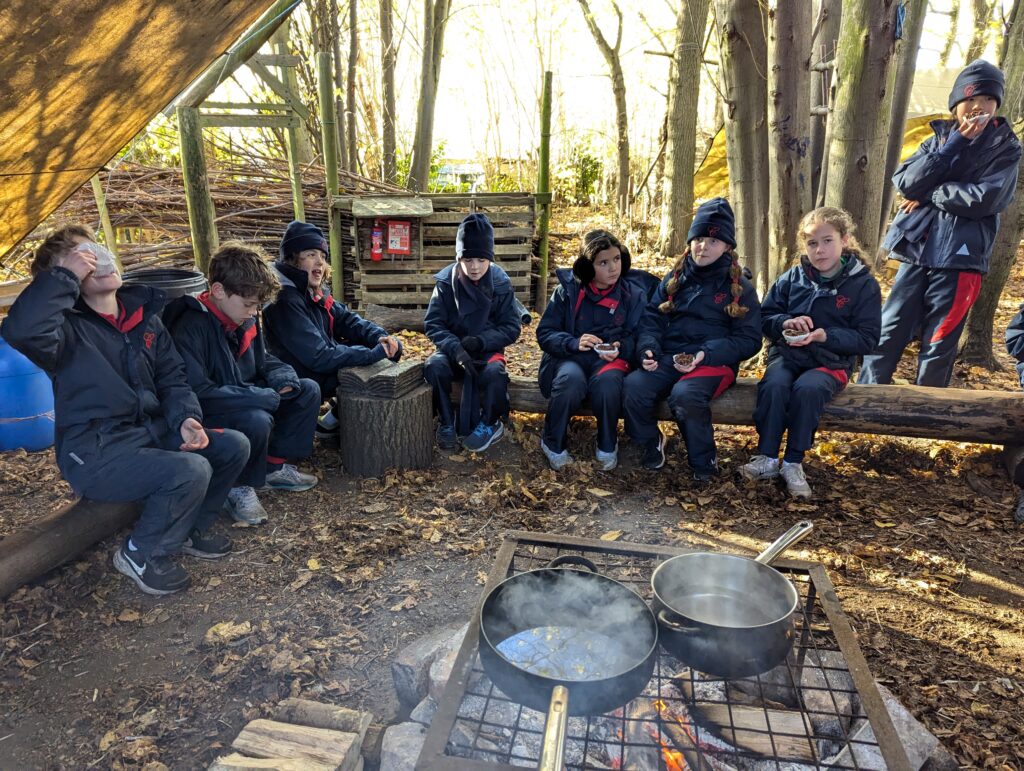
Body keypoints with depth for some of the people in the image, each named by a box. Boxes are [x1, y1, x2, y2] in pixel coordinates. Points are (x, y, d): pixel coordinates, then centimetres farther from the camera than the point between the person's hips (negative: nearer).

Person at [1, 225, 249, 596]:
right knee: (190, 471, -28)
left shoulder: (144, 314, 8)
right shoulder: (69, 327, -12)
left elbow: (172, 378, 9)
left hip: (151, 430, 7)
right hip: (94, 451, -7)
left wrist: (186, 419, -10)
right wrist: (67, 276, -26)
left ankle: (193, 527, 15)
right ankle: (142, 554, -2)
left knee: (234, 446, -7)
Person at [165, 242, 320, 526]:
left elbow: (262, 360, 17)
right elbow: (196, 391, -30)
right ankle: (239, 487, -9)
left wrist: (282, 377, -7)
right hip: (207, 415, -9)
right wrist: (262, 396, -27)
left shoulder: (247, 319, 1)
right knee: (257, 420, -36)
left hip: (248, 400, 9)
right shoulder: (192, 327, -24)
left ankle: (274, 466, 9)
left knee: (308, 390, 0)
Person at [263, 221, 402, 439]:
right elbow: (319, 358, -29)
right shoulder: (285, 300, -24)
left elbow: (349, 320, 7)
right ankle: (330, 424, -1)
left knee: (393, 347, 5)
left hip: (329, 363, 9)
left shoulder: (314, 292, 4)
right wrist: (374, 353, -28)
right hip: (309, 380, -9)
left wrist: (381, 338, -14)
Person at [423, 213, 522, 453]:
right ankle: (446, 423, -8)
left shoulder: (500, 283, -5)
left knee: (495, 372, -34)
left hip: (488, 349, -1)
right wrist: (455, 348, -25)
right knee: (434, 367, -31)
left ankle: (490, 423, -5)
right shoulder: (446, 281, -5)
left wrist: (481, 341, -22)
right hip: (453, 349, 1)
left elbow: (512, 327, -5)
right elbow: (433, 324, -8)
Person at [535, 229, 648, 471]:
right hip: (570, 357, 0)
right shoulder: (567, 290, 0)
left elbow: (636, 337, 4)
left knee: (607, 381, -36)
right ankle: (553, 444, -10)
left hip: (610, 359, 1)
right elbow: (545, 333, -1)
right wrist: (574, 343, -19)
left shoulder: (634, 295, 3)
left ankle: (607, 446, -9)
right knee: (571, 380, -37)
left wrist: (620, 349, -18)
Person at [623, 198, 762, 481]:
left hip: (714, 362, -3)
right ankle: (650, 443, 2)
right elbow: (652, 319, 12)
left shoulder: (739, 287, 4)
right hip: (667, 359, 3)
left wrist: (706, 355, -16)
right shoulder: (676, 277, 14)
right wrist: (648, 349, -10)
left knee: (685, 394, -36)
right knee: (633, 386, -27)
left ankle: (704, 462, -10)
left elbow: (749, 339, 0)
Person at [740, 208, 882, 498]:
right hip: (787, 353, 2)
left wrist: (825, 336, -18)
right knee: (774, 385, -30)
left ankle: (793, 463, -21)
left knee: (808, 388, -34)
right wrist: (785, 322, -11)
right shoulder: (792, 278, 9)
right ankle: (767, 458, -20)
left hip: (831, 362, -2)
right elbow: (765, 318, 12)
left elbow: (867, 339, -3)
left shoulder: (863, 284, 1)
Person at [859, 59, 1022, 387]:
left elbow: (983, 199, -14)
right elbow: (906, 183, -5)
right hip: (917, 252, 3)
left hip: (959, 259, -3)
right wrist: (954, 143, -7)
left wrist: (929, 194, -7)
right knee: (888, 332, 1)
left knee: (938, 346, 3)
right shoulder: (938, 139, 12)